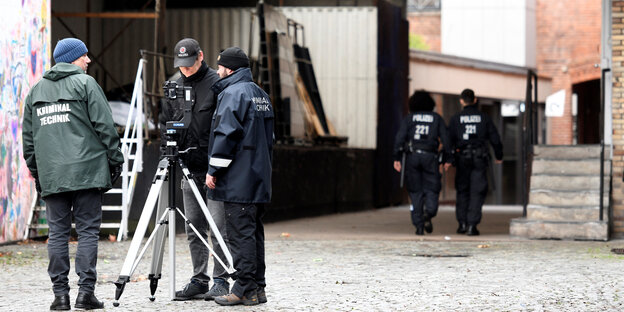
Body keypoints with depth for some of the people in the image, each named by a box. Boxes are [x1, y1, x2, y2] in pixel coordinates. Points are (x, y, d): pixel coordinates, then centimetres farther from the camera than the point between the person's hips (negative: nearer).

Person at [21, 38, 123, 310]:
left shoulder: (35, 91, 15)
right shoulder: (85, 84, -1)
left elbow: (28, 135, 17)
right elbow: (104, 126, -5)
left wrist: (34, 168, 24)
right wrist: (115, 160, 2)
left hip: (51, 175, 4)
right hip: (87, 171, -4)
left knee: (57, 232, 5)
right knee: (88, 230, -1)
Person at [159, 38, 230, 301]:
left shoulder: (216, 84, -7)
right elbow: (165, 123, 20)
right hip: (188, 169, 6)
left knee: (217, 227, -7)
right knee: (193, 228, 8)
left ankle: (221, 280, 0)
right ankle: (199, 281, 13)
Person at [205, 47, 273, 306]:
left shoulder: (232, 93, -11)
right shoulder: (261, 95, 17)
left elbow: (226, 134, -18)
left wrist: (213, 170, -12)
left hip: (237, 182, -9)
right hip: (259, 179, 9)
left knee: (240, 234, -8)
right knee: (253, 232, 12)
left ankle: (245, 290, -8)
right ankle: (257, 288, 14)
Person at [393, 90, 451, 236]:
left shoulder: (409, 118, 10)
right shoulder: (436, 118, 12)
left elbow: (400, 138, -2)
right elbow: (445, 139, 4)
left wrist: (397, 158, -2)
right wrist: (446, 159, 9)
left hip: (412, 156, 1)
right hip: (430, 156, -1)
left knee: (415, 191, 6)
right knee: (432, 188, 6)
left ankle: (419, 225, 1)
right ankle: (428, 213, -23)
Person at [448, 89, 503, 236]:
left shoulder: (456, 119, 0)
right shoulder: (484, 118, 4)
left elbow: (450, 139, -6)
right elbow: (495, 138, 8)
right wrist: (499, 156, 21)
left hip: (462, 159, 0)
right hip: (480, 159, 0)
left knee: (462, 192, 13)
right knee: (477, 193, 1)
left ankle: (462, 223, 8)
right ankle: (472, 225, -7)